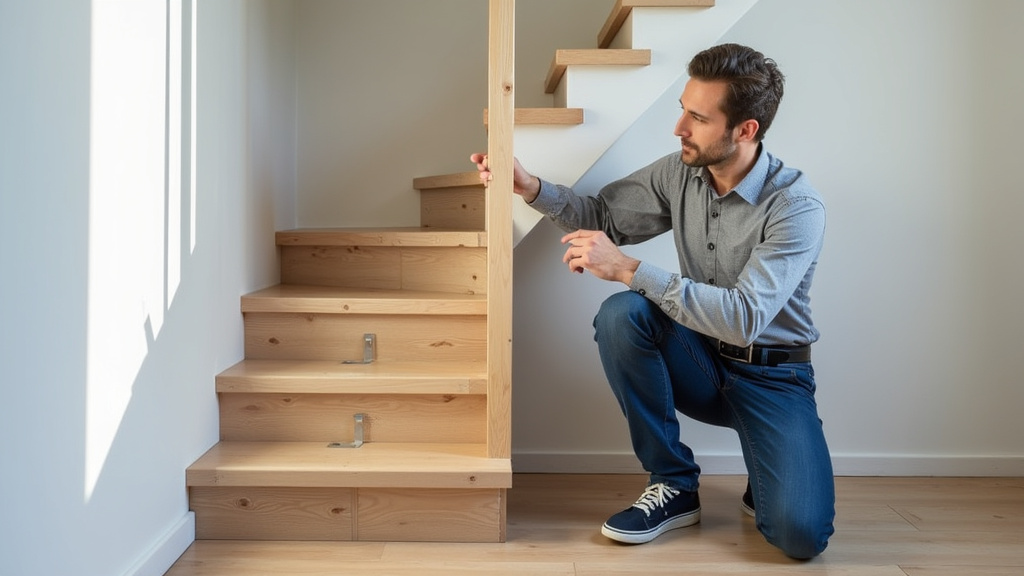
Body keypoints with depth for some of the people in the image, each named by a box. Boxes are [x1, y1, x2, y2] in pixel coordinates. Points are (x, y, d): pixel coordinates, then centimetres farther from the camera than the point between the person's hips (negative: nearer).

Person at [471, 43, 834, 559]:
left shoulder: (796, 206, -22)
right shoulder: (679, 172, -6)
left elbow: (744, 317, -31)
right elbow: (602, 215, 5)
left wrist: (629, 269, -32)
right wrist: (530, 187, -13)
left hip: (770, 375, -4)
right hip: (700, 361, 5)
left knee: (800, 534, -27)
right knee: (620, 314, -27)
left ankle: (767, 480, 14)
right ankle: (674, 484, -10)